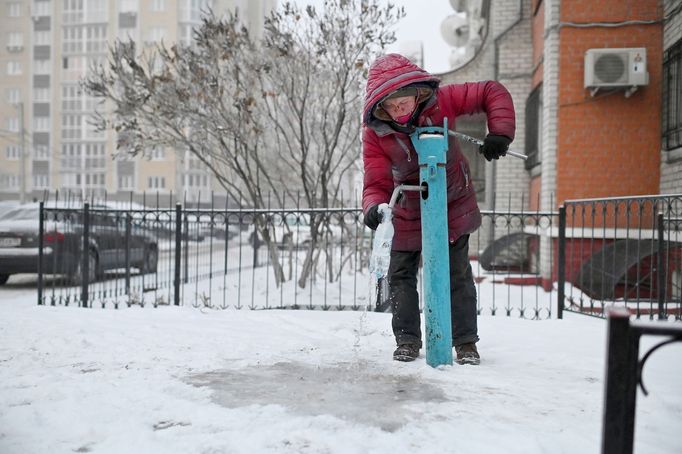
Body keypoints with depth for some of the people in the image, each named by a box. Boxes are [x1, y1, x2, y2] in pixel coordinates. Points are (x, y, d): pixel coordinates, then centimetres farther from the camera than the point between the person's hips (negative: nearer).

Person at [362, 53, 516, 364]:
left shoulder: (441, 101, -22)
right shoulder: (375, 133, -21)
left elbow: (493, 92, -15)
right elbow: (377, 182, -23)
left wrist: (500, 132, -29)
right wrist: (374, 207, -45)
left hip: (454, 204, -1)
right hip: (409, 212, 1)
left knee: (458, 274, 2)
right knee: (401, 273, 3)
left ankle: (466, 342, 15)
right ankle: (408, 340, 17)